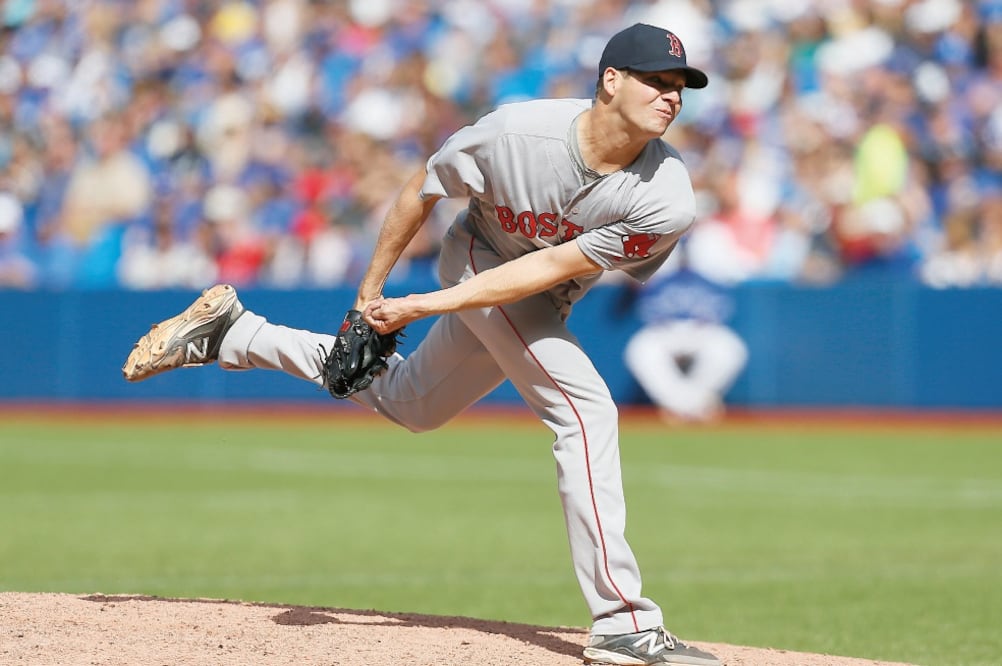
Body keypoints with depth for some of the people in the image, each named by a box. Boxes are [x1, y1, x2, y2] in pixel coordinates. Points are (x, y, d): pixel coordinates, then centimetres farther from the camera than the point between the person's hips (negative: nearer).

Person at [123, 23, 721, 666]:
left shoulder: (667, 198, -28)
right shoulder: (516, 130, -32)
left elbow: (550, 267, -28)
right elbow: (422, 192, -12)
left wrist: (423, 307, -30)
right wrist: (371, 293, -7)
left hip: (537, 301, 5)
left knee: (406, 402, 22)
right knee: (585, 411, -23)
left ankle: (231, 332, 35)